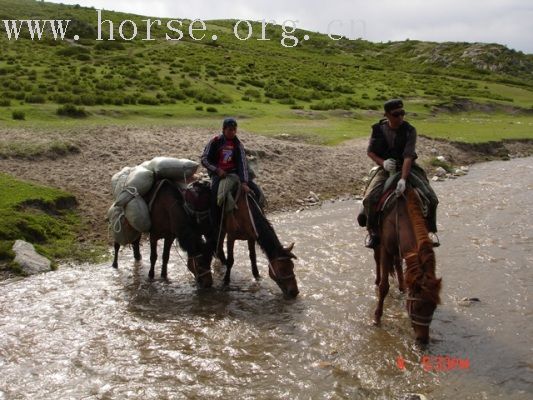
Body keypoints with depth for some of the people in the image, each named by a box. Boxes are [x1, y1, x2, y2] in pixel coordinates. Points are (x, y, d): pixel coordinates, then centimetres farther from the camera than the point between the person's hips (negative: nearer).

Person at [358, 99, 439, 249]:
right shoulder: (378, 129, -8)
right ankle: (372, 231, 0)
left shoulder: (410, 131, -15)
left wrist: (403, 179, -37)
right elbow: (370, 151, 0)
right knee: (370, 198, -25)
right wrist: (383, 162, -21)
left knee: (431, 199, -13)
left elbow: (408, 156, -24)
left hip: (407, 168, 0)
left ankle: (429, 230, 11)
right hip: (386, 169, 0)